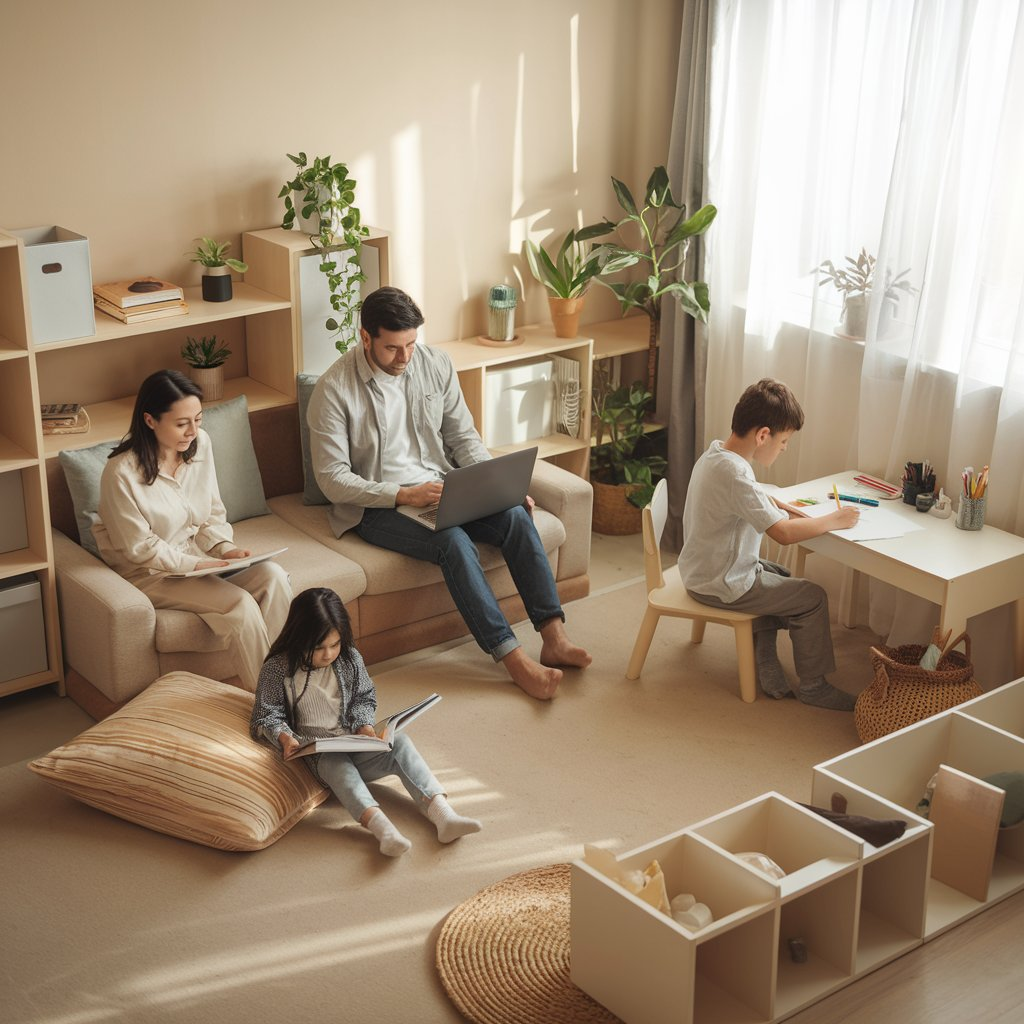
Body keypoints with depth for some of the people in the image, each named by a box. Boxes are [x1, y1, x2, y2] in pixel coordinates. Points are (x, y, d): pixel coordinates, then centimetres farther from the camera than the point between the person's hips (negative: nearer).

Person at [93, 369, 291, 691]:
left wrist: (225, 549, -11)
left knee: (273, 575, -21)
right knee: (240, 604, -26)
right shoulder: (121, 473, -23)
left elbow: (213, 514, 7)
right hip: (149, 572, -6)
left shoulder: (200, 443, -4)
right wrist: (198, 564, -20)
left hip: (198, 553, 6)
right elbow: (140, 548, -16)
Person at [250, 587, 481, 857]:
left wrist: (365, 725, -7)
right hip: (316, 752, -4)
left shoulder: (350, 659, 5)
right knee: (337, 765, -37)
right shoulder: (278, 669, -6)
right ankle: (382, 827, -59)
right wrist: (284, 736, -23)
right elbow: (267, 714, -3)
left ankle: (442, 814, -35)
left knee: (400, 743, -22)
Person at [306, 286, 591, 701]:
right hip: (377, 506, -5)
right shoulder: (333, 390, -13)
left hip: (441, 487, 5)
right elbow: (333, 479, -15)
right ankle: (513, 659, -30)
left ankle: (554, 638, -21)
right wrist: (404, 494, -25)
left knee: (516, 516, -22)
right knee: (454, 541, -32)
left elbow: (463, 437, 9)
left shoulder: (435, 364, 1)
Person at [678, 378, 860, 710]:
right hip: (722, 584, -10)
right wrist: (833, 520, -18)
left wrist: (779, 507, 2)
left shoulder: (714, 454, 2)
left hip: (702, 571, 10)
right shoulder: (734, 474, -30)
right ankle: (813, 686, 11)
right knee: (812, 598, -2)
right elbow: (784, 533, -32)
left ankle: (765, 662, 28)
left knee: (779, 579, 30)